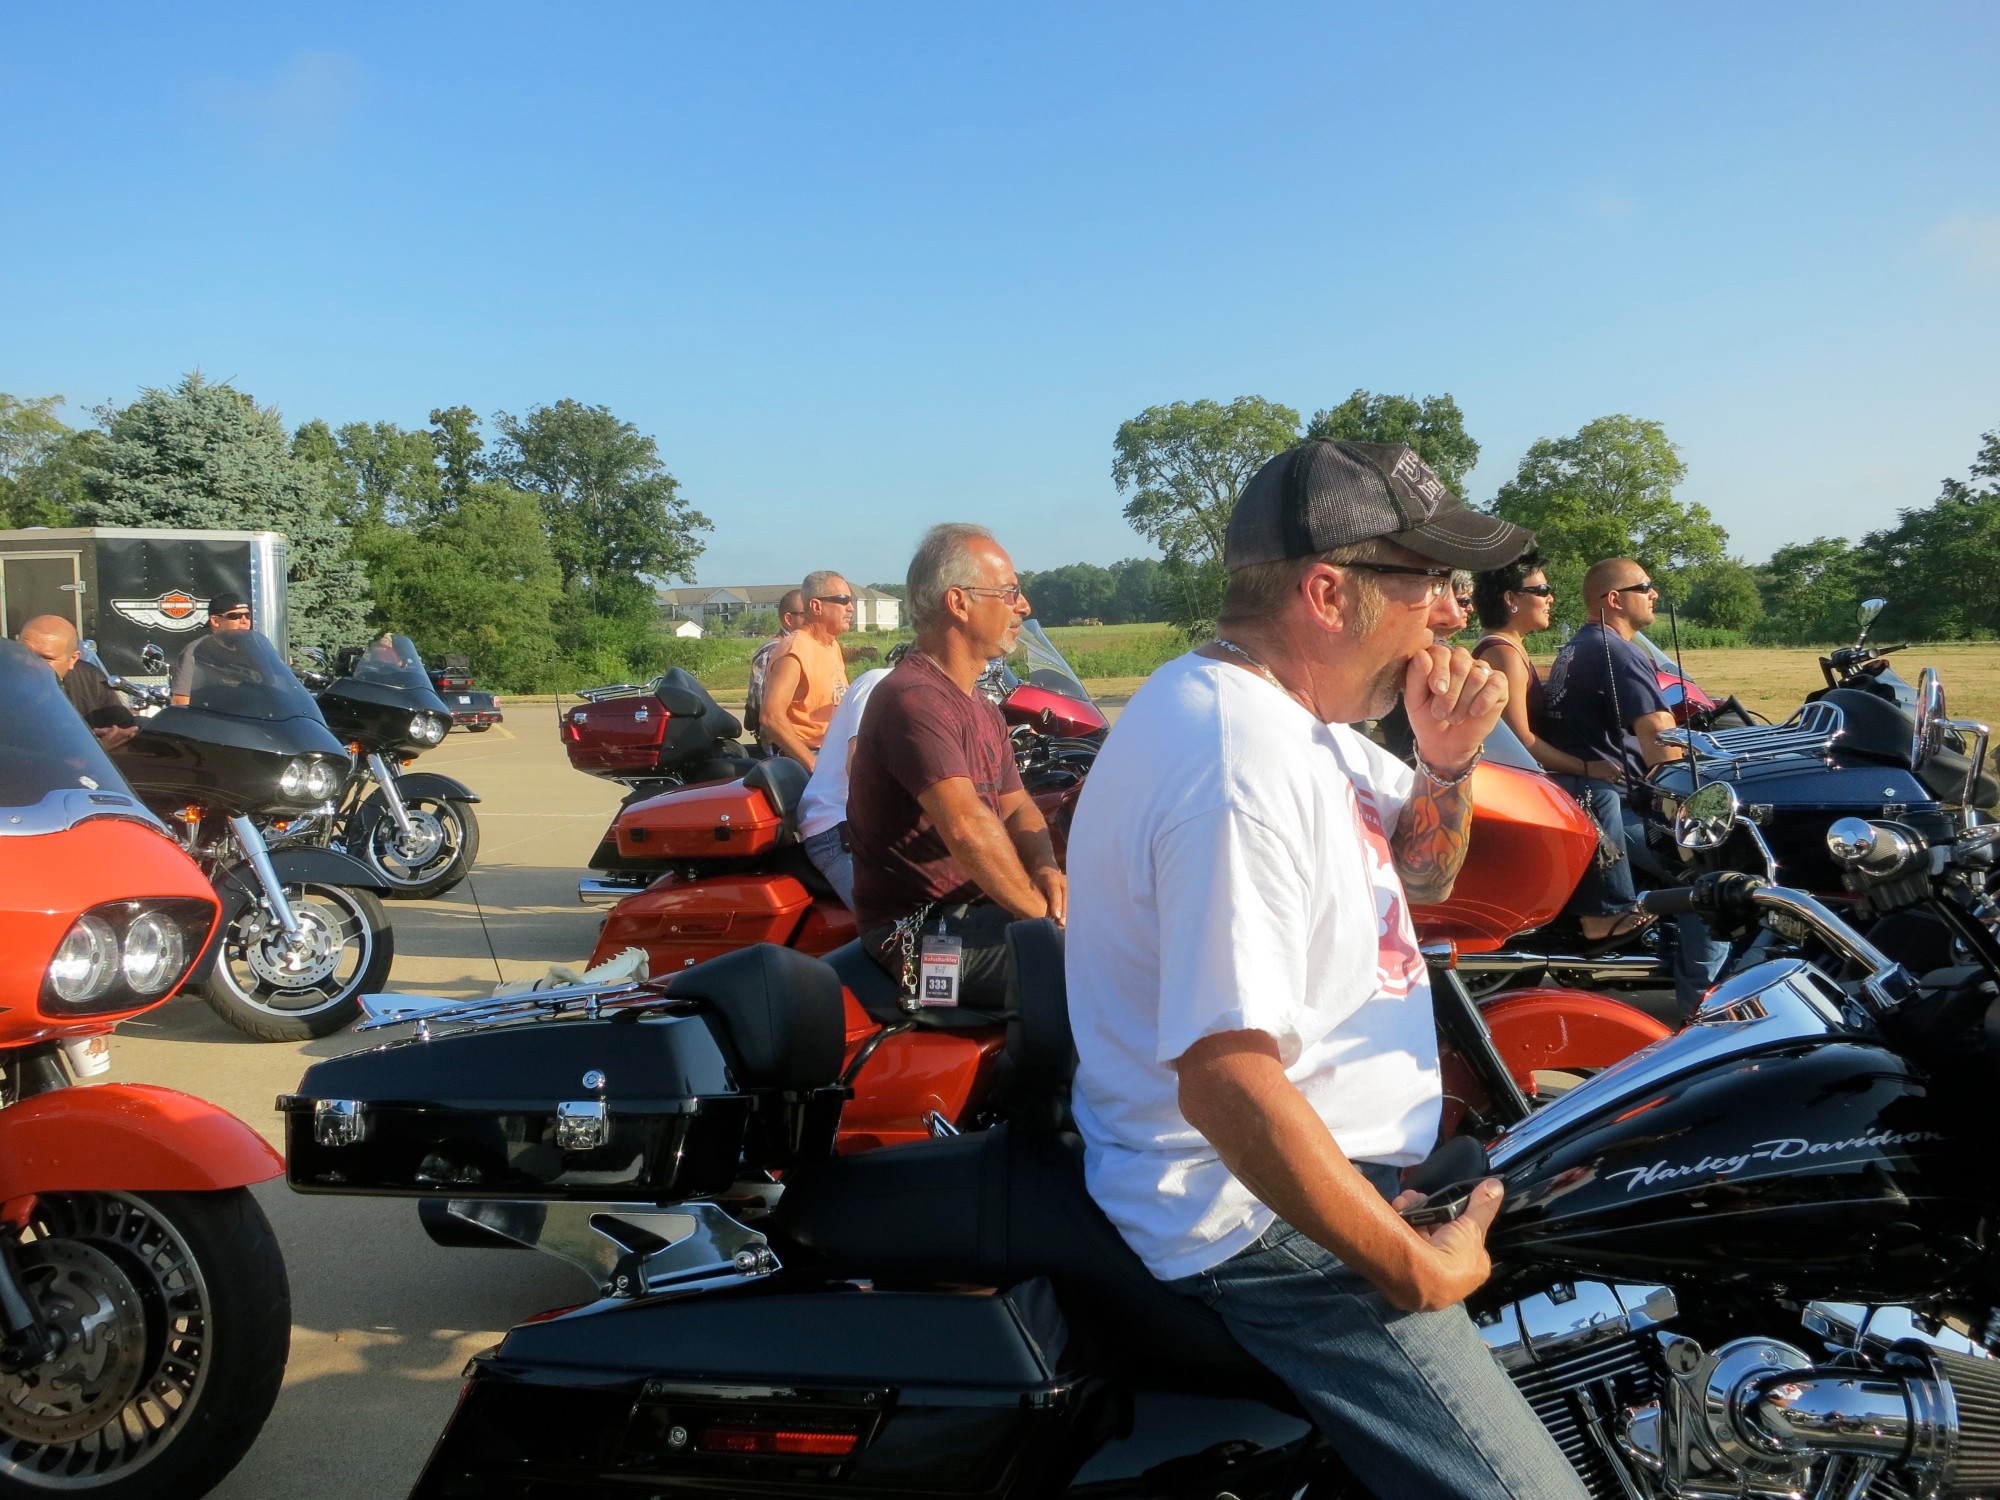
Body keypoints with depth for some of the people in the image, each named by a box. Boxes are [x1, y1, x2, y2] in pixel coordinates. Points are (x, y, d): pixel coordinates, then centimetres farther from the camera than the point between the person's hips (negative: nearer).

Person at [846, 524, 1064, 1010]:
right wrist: (1039, 912, -21)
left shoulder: (981, 708, 18)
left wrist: (1045, 869, -6)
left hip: (976, 905, 11)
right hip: (925, 933, -11)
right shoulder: (914, 699, -19)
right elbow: (966, 826, -30)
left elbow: (1016, 806, 16)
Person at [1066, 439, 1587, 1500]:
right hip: (1261, 1222, -11)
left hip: (1348, 1148, 11)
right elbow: (1224, 1083, -32)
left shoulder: (1288, 710, 7)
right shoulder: (1241, 763, -26)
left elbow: (1420, 873, 19)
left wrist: (1447, 761, -2)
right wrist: (1414, 1269, -22)